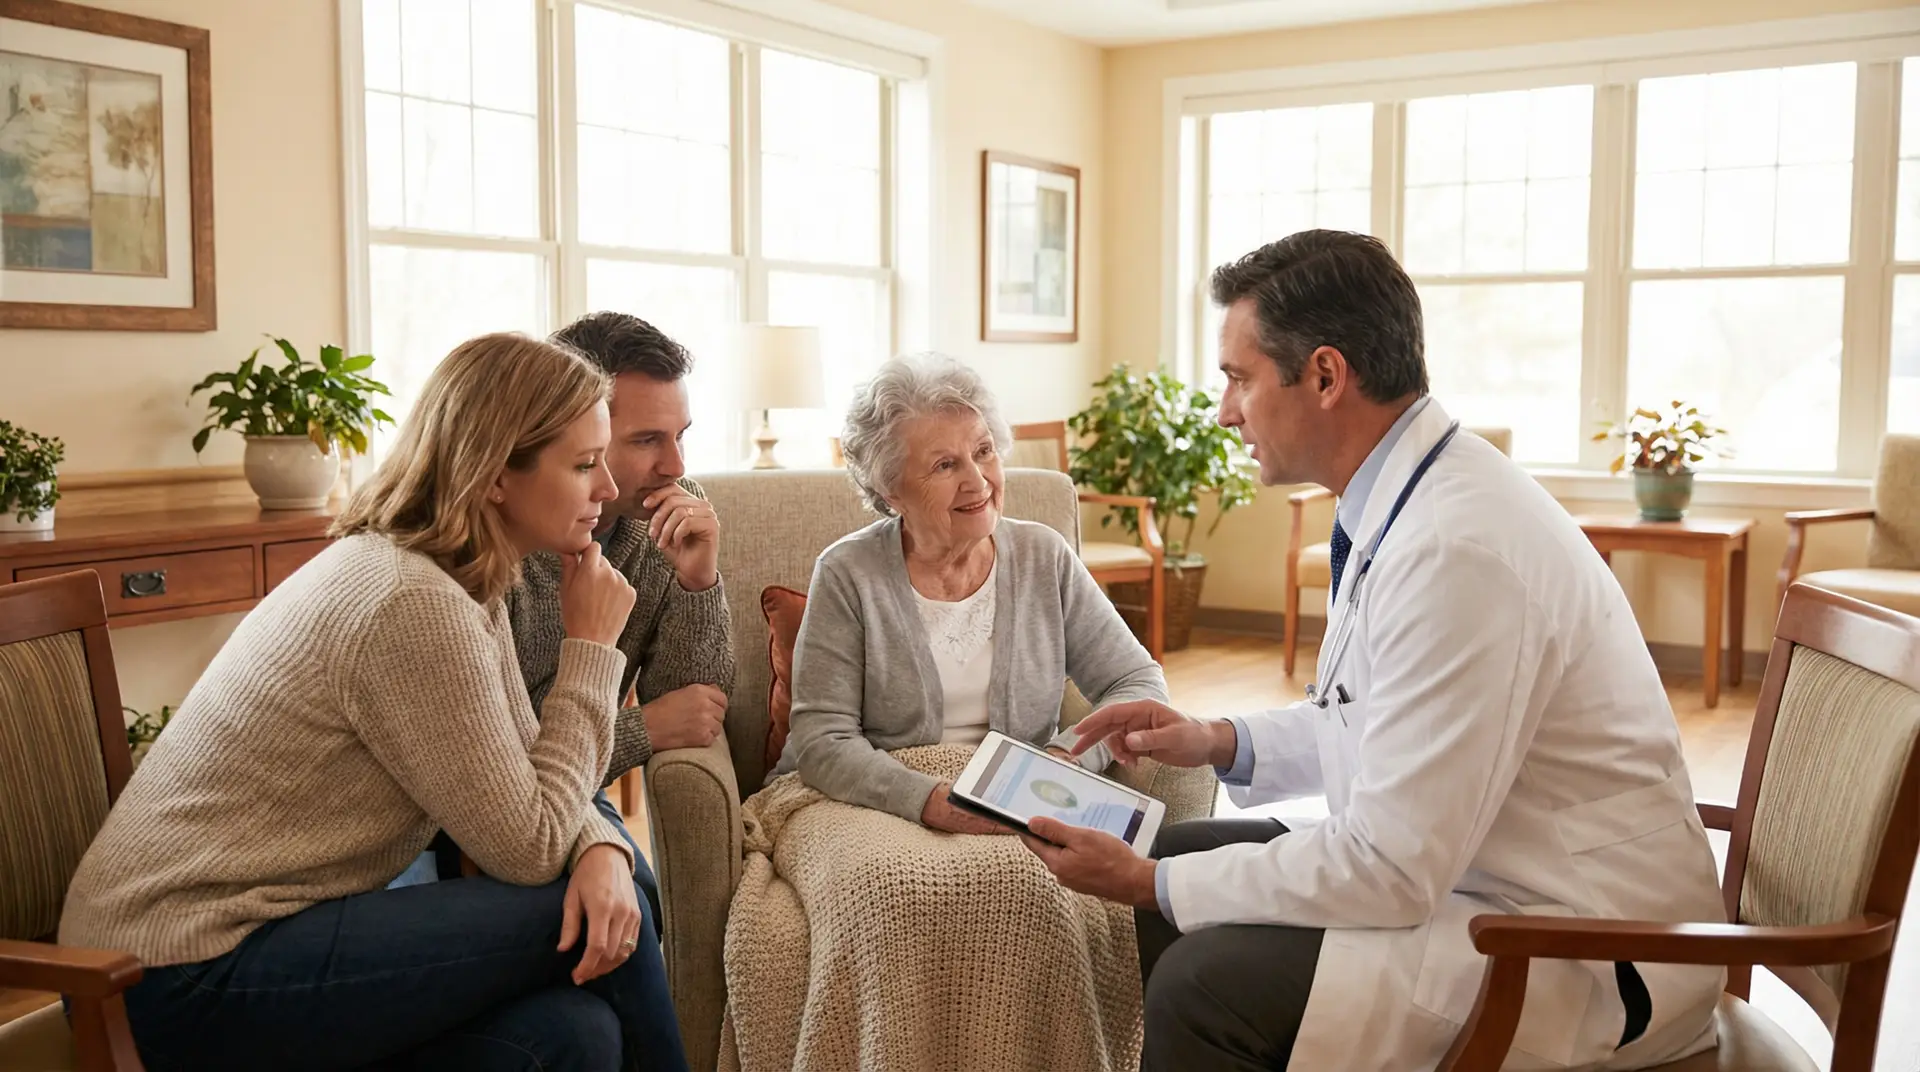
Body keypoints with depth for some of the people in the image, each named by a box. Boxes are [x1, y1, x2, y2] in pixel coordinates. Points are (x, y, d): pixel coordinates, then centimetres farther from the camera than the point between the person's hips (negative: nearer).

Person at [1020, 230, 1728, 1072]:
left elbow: (1391, 868, -25)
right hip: (1458, 862, 10)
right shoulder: (1409, 499, 2)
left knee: (1204, 984, -23)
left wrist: (1148, 884, -16)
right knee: (1177, 855, 12)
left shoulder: (1456, 551, -27)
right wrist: (1220, 742, 5)